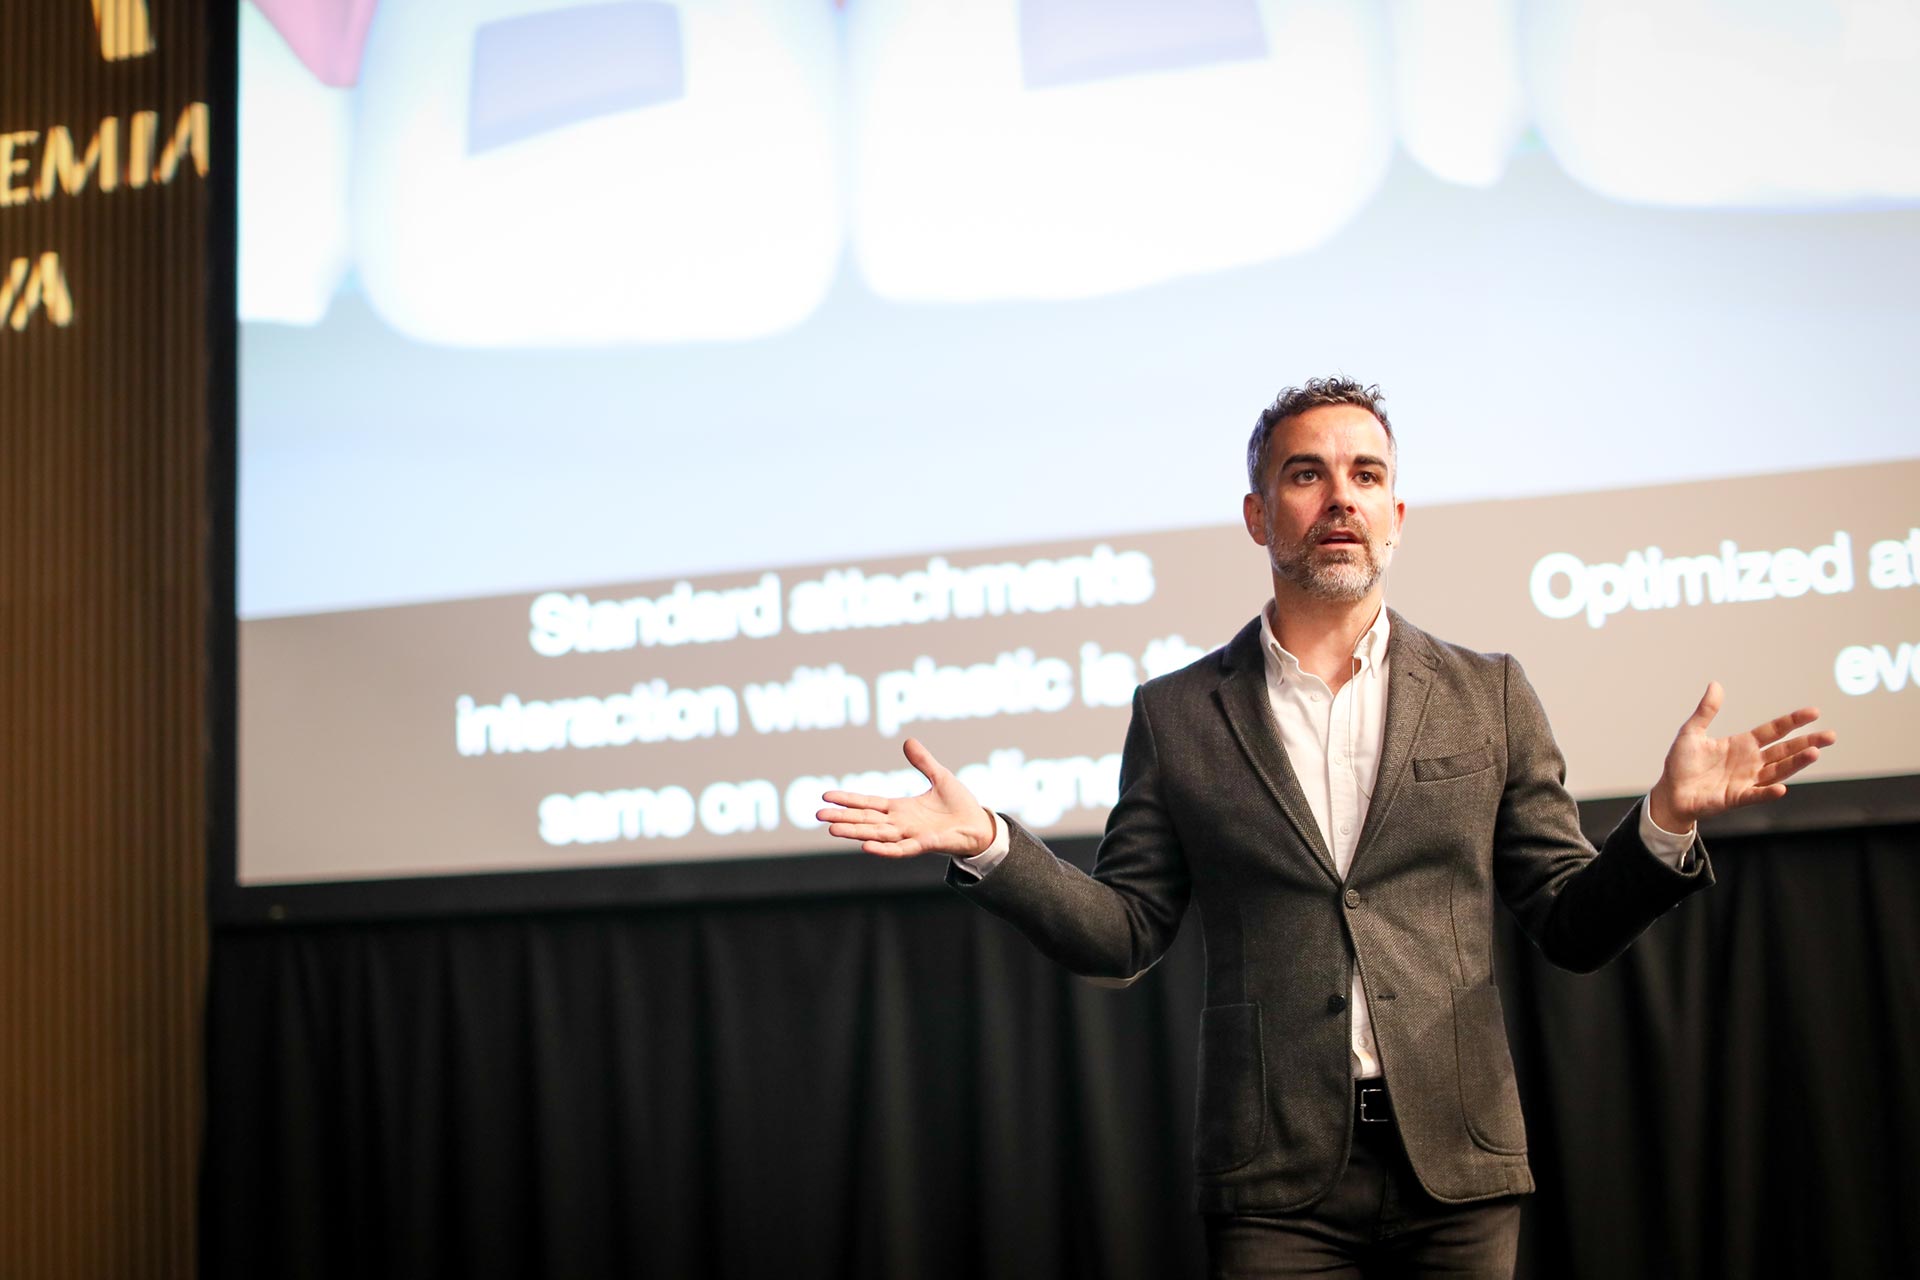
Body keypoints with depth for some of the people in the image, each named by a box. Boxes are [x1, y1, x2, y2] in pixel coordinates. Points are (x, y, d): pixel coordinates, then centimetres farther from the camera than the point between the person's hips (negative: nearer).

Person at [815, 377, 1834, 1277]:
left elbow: (1570, 927, 8)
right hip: (1277, 1177, -1)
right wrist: (987, 843, -8)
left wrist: (1665, 821, -11)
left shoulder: (1486, 696, 9)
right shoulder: (1177, 715, 8)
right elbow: (1123, 935, 7)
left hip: (1455, 1171, 1)